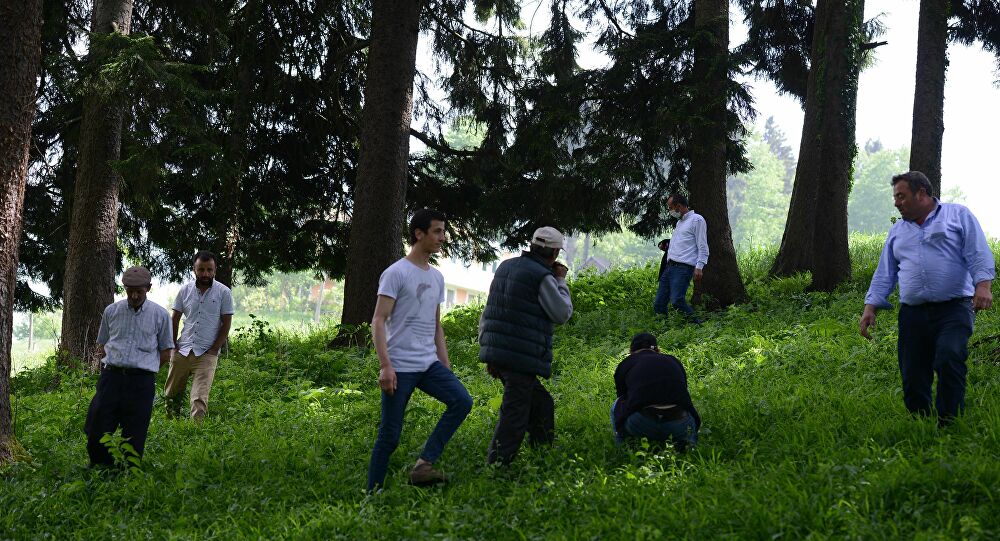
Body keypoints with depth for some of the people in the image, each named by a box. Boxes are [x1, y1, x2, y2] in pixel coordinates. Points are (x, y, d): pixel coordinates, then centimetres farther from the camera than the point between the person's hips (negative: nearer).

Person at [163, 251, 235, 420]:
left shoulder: (224, 293, -1)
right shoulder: (185, 290, 6)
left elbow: (226, 324, -1)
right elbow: (175, 320, 12)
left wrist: (213, 350, -7)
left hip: (207, 354, -3)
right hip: (182, 351, 4)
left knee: (200, 398, -13)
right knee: (171, 394, 11)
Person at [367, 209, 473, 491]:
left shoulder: (436, 277, 16)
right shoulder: (396, 273, -6)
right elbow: (379, 322, -10)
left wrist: (446, 368, 17)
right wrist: (385, 366, -19)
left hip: (429, 364, 7)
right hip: (400, 367, -7)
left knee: (462, 401, -14)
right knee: (390, 435, -2)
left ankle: (423, 465, -10)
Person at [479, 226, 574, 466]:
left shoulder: (506, 267, 15)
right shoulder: (542, 277, -11)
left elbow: (487, 313, 17)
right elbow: (562, 314, -5)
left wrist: (489, 354, 21)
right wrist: (561, 282, 8)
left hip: (497, 353, 9)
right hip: (523, 357, -9)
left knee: (541, 404, 21)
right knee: (514, 418, -4)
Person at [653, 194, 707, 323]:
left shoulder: (696, 220, -1)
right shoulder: (679, 222, 27)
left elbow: (702, 247, -8)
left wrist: (699, 267, -17)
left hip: (683, 267, -9)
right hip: (670, 267, 9)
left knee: (677, 300, -24)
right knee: (659, 305, 0)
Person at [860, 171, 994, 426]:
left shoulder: (958, 215, 9)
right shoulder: (897, 231, 22)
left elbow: (979, 254, -2)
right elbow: (884, 274, 21)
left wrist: (983, 285, -18)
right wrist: (870, 307, 9)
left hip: (954, 309, -5)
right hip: (912, 314, 5)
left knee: (949, 359, -25)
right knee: (913, 378, -1)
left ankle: (949, 426, -20)